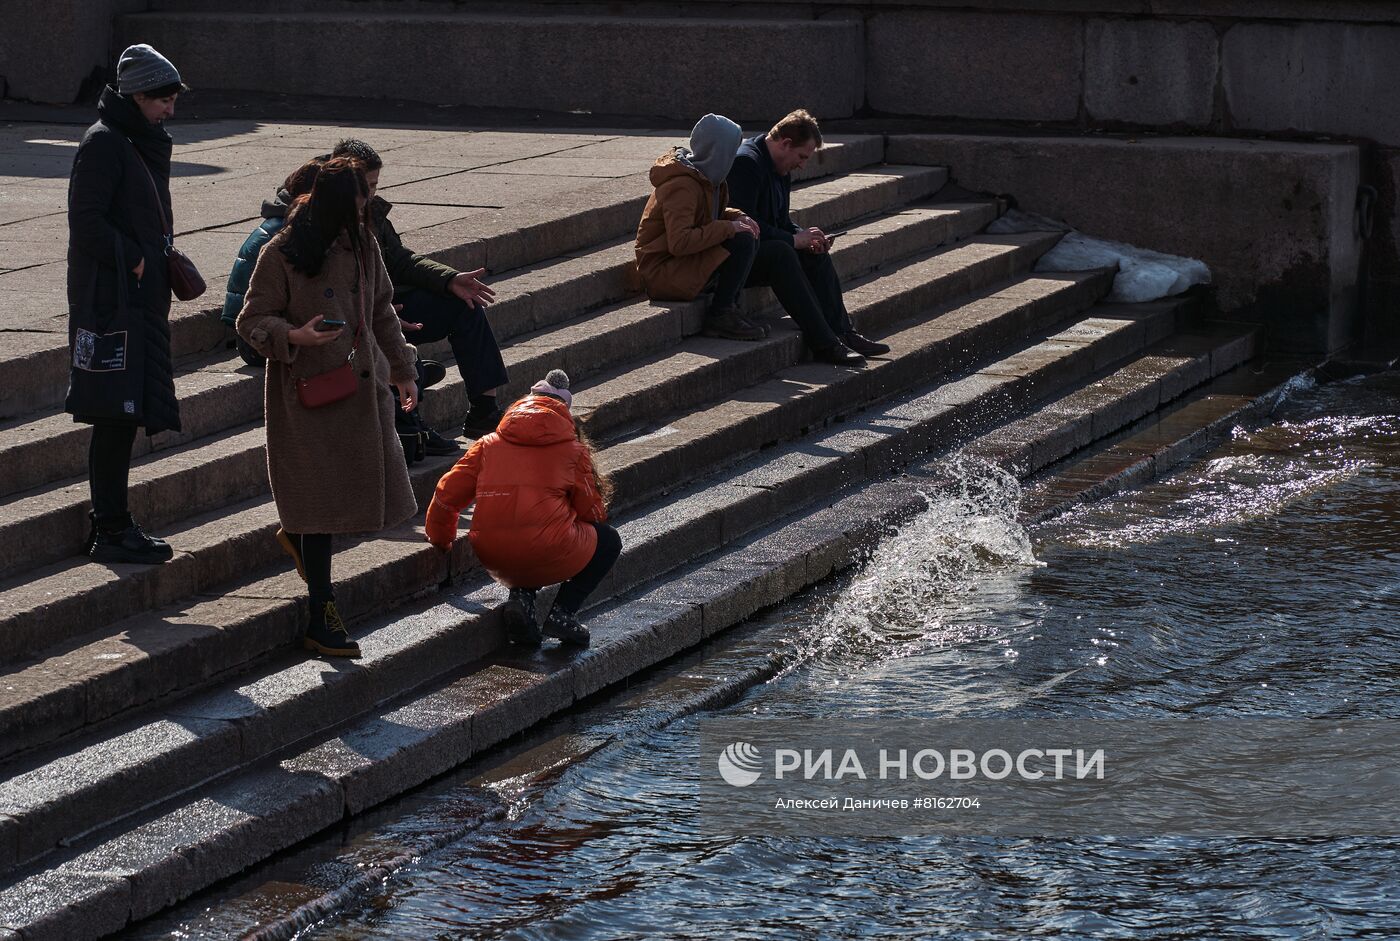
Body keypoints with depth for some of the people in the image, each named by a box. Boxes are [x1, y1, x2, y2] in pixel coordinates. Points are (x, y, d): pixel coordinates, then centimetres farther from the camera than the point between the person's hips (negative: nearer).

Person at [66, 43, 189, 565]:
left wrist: (162, 261, 12)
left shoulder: (147, 143, 16)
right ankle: (112, 531, -3)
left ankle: (110, 522, 19)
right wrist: (133, 260, -15)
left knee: (123, 418, 12)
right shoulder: (103, 143, -13)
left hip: (140, 299, 9)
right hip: (110, 301, -9)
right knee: (115, 416, -7)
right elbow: (86, 221, -19)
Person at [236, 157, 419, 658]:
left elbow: (382, 312, 20)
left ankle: (298, 535, 37)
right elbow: (251, 321, -8)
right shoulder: (283, 255, -11)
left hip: (363, 389, 7)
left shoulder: (362, 246, 8)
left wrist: (401, 370, 20)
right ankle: (322, 619, 4)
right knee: (322, 499, -4)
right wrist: (294, 336, -26)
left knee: (376, 488, 7)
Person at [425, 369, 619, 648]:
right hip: (548, 557, -5)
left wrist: (440, 540, 33)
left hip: (493, 559, 5)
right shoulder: (573, 450, 7)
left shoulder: (489, 445, 14)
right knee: (608, 541, 24)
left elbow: (448, 494, 14)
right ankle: (563, 612, 7)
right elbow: (591, 510, 12)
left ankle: (521, 595, 8)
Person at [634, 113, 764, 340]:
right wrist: (728, 228, -24)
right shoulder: (682, 185, -23)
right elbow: (679, 242, -31)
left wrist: (739, 218, 2)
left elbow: (715, 213, 25)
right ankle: (718, 316, -11)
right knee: (742, 241, -21)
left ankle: (729, 310, 2)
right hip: (662, 274, -10)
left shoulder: (704, 174, 8)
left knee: (750, 234, 3)